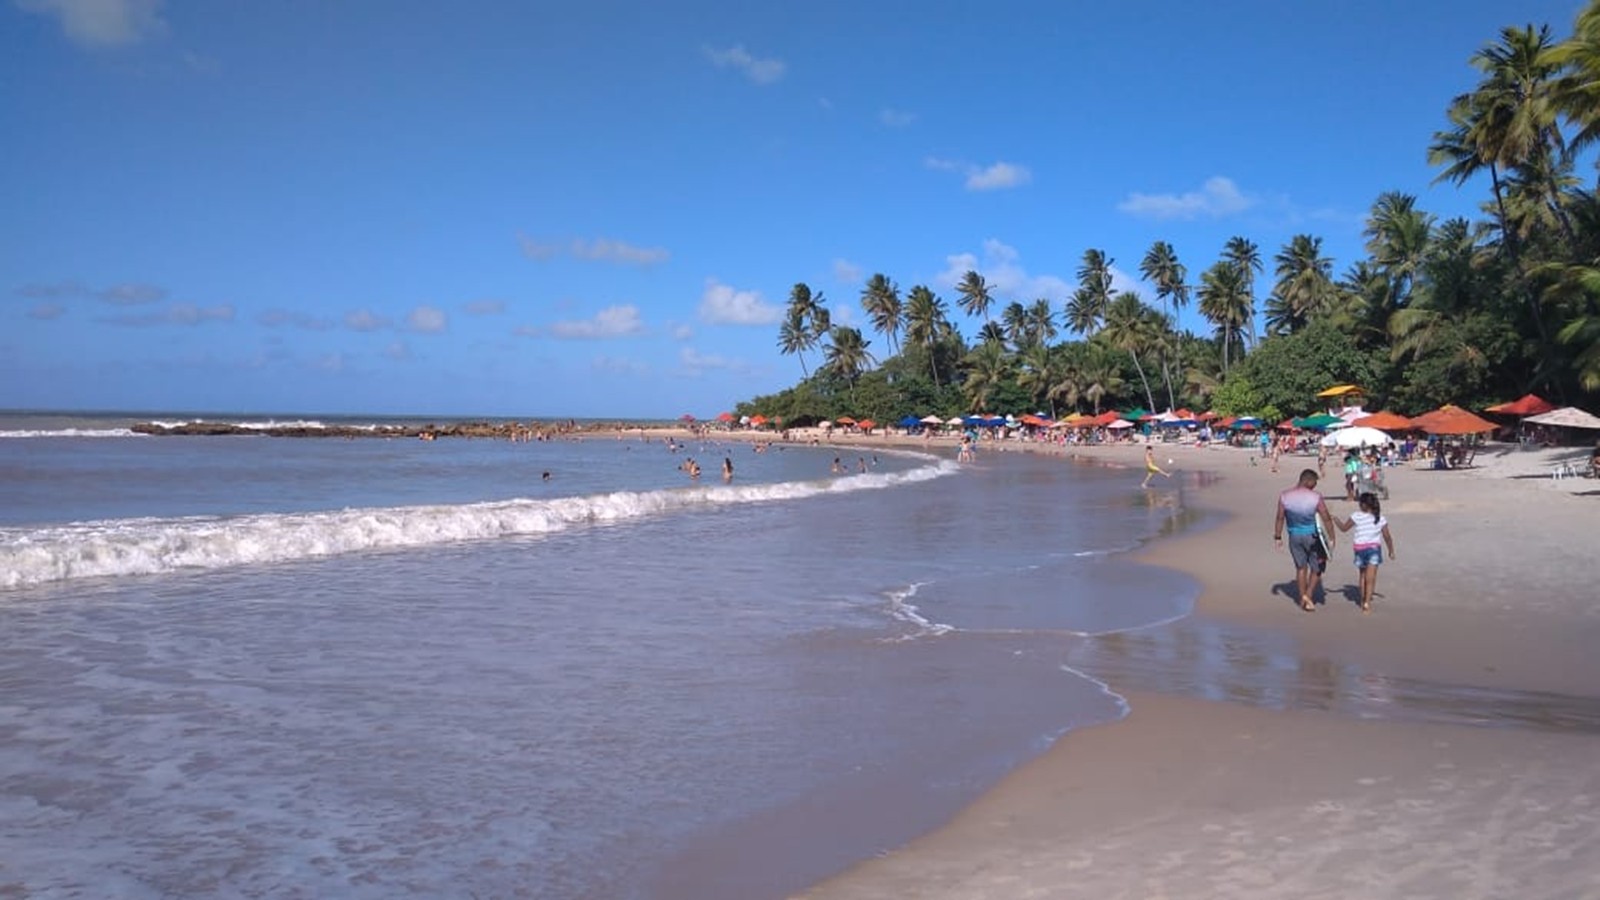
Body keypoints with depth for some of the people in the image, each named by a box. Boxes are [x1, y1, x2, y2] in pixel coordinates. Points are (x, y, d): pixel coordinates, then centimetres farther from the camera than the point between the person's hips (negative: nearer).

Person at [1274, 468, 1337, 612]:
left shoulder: (1284, 496, -5)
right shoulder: (1316, 498, -13)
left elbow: (1280, 518, 0)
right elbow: (1327, 519, -9)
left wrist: (1277, 537, 10)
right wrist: (1331, 538, 1)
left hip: (1294, 537, 3)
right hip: (1312, 536, -3)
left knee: (1301, 567, 17)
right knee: (1316, 568, 13)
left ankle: (1303, 598, 21)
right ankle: (1308, 596, 2)